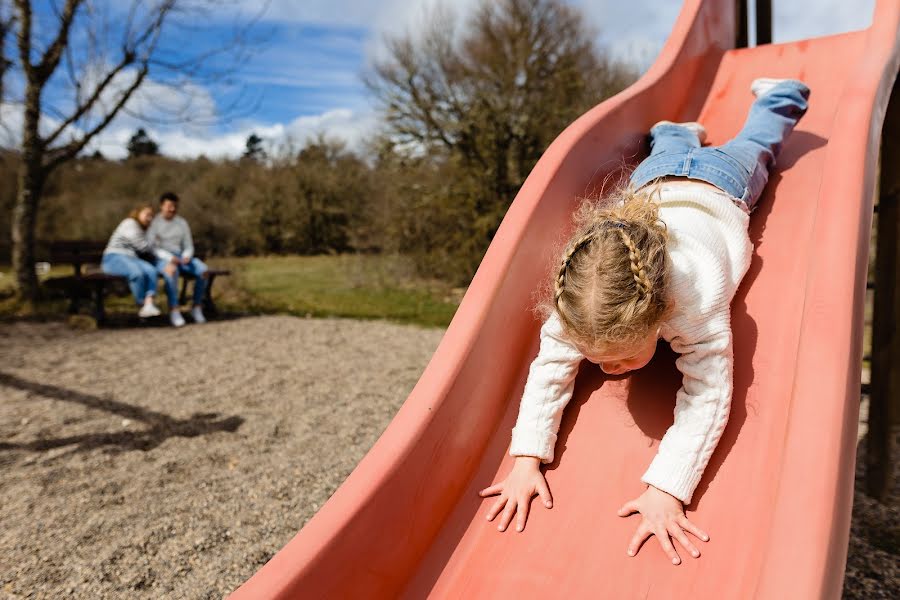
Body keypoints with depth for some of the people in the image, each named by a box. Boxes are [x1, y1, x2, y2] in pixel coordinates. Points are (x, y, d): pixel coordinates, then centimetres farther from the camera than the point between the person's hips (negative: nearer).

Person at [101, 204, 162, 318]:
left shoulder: (143, 231, 28)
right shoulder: (130, 224, -2)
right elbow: (142, 246, -8)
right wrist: (155, 251, 8)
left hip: (130, 258, 7)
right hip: (113, 258, -7)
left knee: (151, 270, -26)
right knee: (138, 273, -37)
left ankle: (149, 305, -40)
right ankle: (142, 306, -23)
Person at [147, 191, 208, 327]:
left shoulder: (182, 223, 12)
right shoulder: (154, 222, 1)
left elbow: (189, 247, 10)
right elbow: (152, 247, -7)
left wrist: (186, 257, -14)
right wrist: (170, 258, -23)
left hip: (181, 257, 4)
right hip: (161, 259, -4)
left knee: (202, 269, -27)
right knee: (172, 270, -40)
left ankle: (197, 308, -18)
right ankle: (174, 310, -35)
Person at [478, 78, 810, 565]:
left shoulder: (696, 294, -53)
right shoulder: (575, 297, -44)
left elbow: (709, 394, -49)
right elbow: (551, 365, -35)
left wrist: (665, 491, -57)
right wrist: (526, 459, -45)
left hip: (721, 187, 0)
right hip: (651, 185, 1)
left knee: (752, 146, 34)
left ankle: (776, 96, 61)